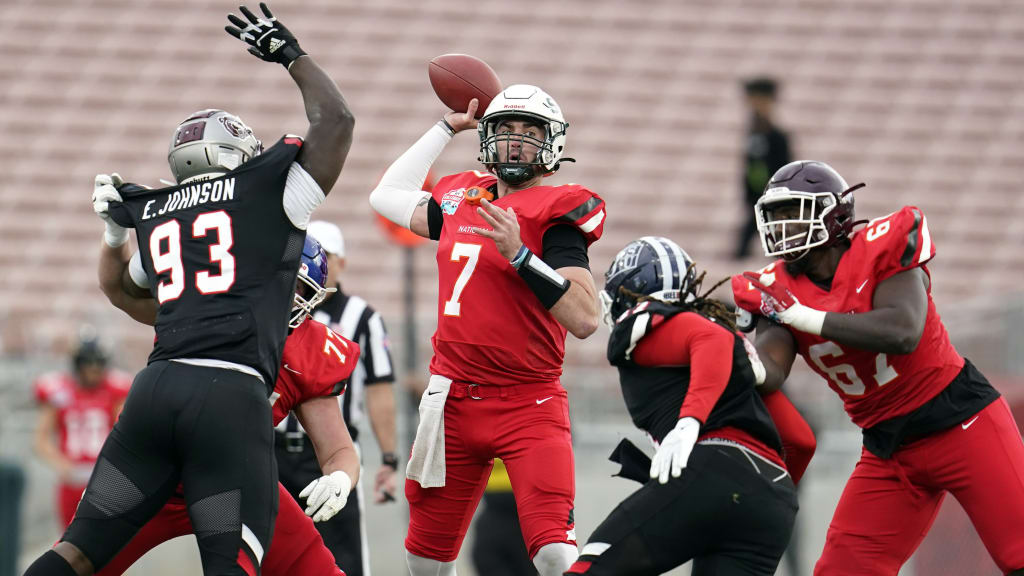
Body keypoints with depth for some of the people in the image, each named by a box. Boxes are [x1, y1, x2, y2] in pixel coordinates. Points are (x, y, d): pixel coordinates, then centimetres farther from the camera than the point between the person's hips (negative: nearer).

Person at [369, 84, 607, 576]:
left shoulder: (554, 213, -9)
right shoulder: (463, 199, 11)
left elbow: (585, 320, -20)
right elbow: (386, 197, 31)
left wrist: (520, 254, -26)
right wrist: (448, 127, 28)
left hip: (528, 406, -7)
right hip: (453, 401, 7)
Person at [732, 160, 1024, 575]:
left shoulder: (880, 249, -13)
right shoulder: (780, 289, 1)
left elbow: (903, 334, -29)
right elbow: (770, 372, -14)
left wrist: (803, 316, -27)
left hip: (960, 418, -5)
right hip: (888, 447, 5)